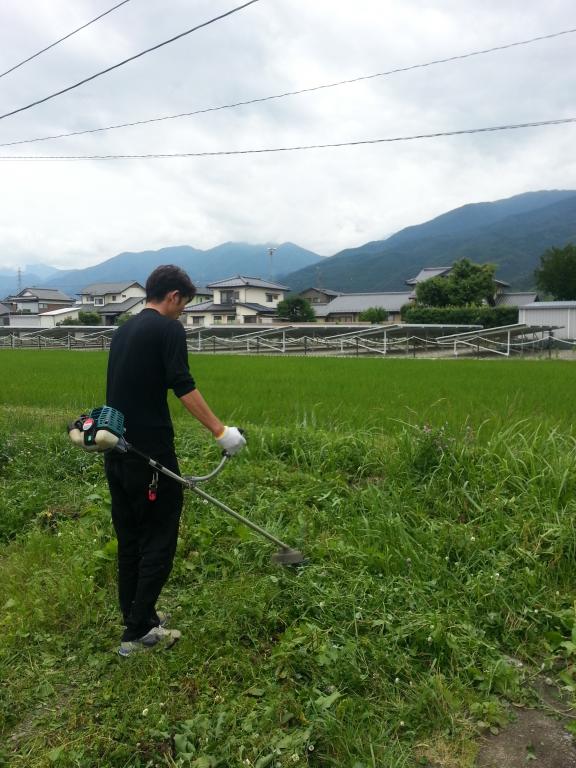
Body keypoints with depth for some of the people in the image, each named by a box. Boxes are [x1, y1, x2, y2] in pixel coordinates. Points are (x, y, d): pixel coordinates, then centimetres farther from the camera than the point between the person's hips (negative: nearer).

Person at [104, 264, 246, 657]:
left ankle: (135, 616, 27)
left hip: (117, 450, 9)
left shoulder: (123, 330, 17)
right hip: (149, 452, -9)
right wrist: (221, 431, -19)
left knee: (129, 539, 16)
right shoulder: (168, 328, -9)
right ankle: (138, 632, 7)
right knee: (159, 540, 1)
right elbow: (183, 387, -20)